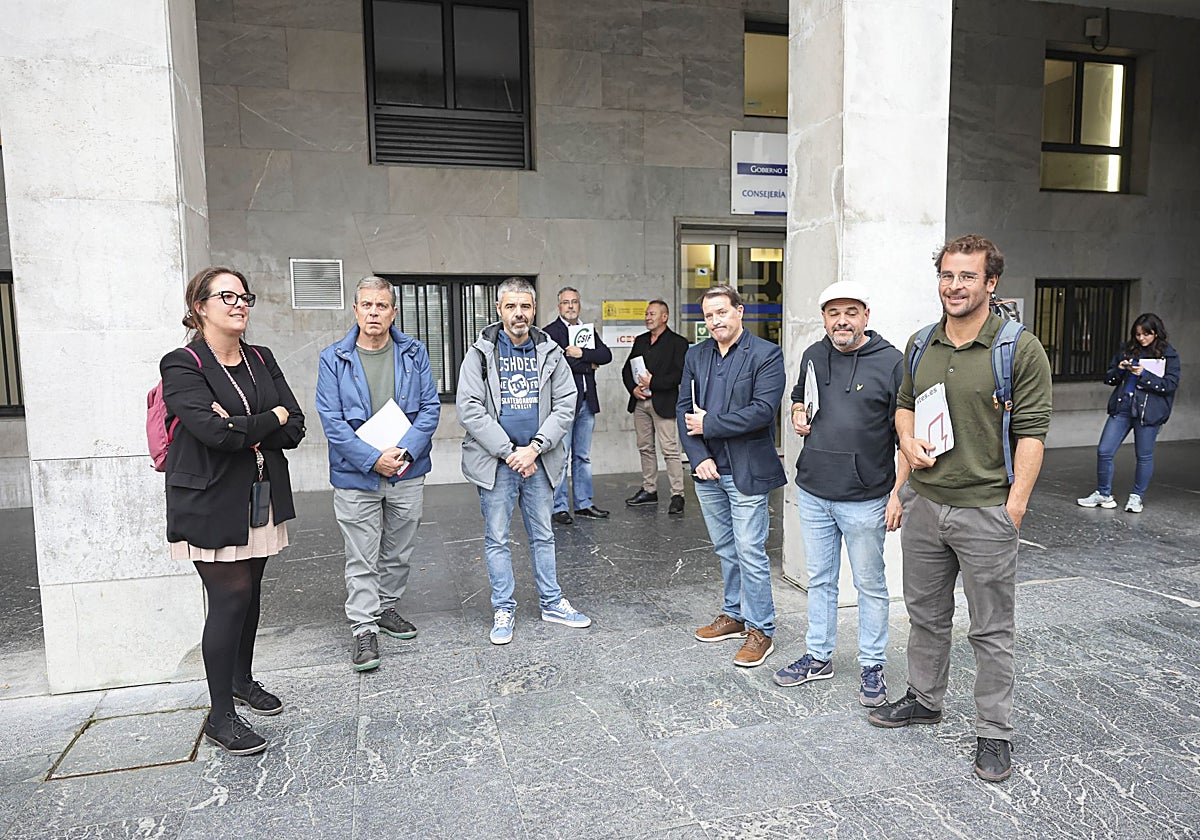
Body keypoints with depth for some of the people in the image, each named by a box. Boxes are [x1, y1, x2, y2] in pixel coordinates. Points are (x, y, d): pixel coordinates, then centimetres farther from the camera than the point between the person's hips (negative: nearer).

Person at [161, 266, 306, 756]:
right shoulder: (183, 366, -8)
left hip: (262, 495, 6)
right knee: (231, 596, -6)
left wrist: (243, 430, -15)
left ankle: (243, 680, 34)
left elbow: (295, 429, 2)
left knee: (249, 592, 13)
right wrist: (271, 418, -8)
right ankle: (221, 715, 6)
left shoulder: (262, 361, 10)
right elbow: (216, 431, -22)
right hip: (212, 501, -6)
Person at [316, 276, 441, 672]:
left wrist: (404, 452, -15)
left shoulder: (414, 353, 2)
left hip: (408, 473, 3)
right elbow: (331, 420, -9)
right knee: (361, 558, 3)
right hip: (356, 476, -2)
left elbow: (430, 407, -1)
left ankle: (387, 607, 36)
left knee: (398, 552, 16)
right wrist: (373, 459, -17)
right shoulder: (334, 359, -4)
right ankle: (364, 628, 14)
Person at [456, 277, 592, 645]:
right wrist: (509, 452, -16)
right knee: (497, 539, 6)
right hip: (495, 461, -2)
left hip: (538, 460, 3)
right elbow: (469, 410, -12)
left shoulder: (550, 353, 3)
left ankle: (552, 602, 27)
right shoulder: (480, 353, -5)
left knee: (543, 535, 14)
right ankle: (504, 610, 19)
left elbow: (565, 405, -3)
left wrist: (534, 448, -15)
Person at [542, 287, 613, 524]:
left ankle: (584, 504, 20)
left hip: (587, 401, 6)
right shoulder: (550, 332, -3)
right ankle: (560, 507, 4)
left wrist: (581, 354, -13)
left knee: (583, 457, 13)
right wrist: (589, 365, -7)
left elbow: (606, 355, 2)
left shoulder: (588, 331, 16)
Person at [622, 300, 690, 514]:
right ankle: (649, 490, 22)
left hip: (663, 403, -6)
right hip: (640, 401, 7)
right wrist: (633, 388, -3)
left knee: (670, 450, -8)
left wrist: (653, 383, -16)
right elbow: (627, 369, 15)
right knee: (645, 448, 12)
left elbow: (679, 374, -13)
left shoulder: (677, 342, -3)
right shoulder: (640, 341, 17)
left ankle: (677, 495, -4)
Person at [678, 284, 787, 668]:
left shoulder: (766, 354, -8)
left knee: (750, 553, -2)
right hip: (708, 471, 6)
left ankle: (760, 630, 12)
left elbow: (763, 410, -19)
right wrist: (699, 456, -8)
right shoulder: (695, 355, 10)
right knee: (725, 550, 18)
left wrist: (708, 424, -15)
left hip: (746, 472, -6)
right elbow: (684, 408, 5)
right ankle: (734, 614, 33)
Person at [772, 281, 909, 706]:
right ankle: (818, 657, 30)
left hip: (864, 499, -5)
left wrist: (898, 492, -14)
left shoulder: (891, 362, -10)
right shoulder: (813, 356, 7)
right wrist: (799, 414, 2)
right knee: (819, 579, 16)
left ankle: (872, 666, 24)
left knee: (870, 584, 9)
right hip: (813, 494, 5)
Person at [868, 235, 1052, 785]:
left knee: (991, 631, 7)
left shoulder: (1021, 350, -10)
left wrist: (1015, 505, -16)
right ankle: (924, 699, 39)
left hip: (986, 512, -5)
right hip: (923, 505, 5)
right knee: (926, 614, 20)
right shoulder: (921, 345, 7)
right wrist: (908, 440, -2)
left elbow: (1031, 431, -12)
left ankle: (994, 733, 23)